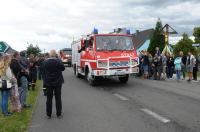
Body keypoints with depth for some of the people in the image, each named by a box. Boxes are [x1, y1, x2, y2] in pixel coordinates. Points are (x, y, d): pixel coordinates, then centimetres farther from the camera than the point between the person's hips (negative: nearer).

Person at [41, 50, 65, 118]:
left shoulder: (45, 62, -9)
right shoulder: (59, 61, -16)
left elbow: (43, 72, 1)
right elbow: (63, 68, 0)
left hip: (48, 83, 1)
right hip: (58, 82, -1)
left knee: (49, 98, 10)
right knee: (58, 98, 9)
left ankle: (48, 114, 17)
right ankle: (59, 114, 15)